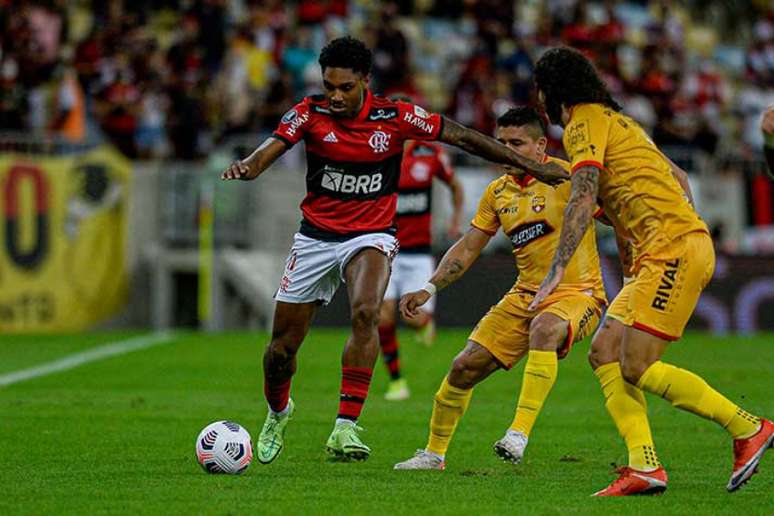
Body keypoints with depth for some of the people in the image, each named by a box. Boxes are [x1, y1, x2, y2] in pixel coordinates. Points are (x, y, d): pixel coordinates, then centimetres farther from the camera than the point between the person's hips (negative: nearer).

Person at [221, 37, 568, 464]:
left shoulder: (395, 117, -11)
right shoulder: (310, 114, -9)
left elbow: (463, 137, -5)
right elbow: (267, 152, -21)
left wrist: (530, 166, -6)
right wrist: (245, 167, -46)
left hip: (371, 236, -2)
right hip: (315, 236, 2)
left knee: (365, 313, -32)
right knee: (283, 346, 5)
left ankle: (345, 427, -32)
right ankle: (278, 411, 39)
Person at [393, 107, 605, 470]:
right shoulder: (498, 192, 9)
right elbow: (467, 249, 14)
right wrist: (430, 288, 4)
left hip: (576, 293, -6)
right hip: (524, 296, 6)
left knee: (544, 329, -40)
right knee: (464, 367, 0)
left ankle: (519, 433, -41)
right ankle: (434, 453, 20)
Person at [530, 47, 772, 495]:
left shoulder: (585, 122, -4)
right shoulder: (616, 120, 25)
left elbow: (584, 199, -17)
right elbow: (675, 174, 30)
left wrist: (556, 271, -22)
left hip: (672, 247, -10)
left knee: (637, 368, -13)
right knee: (604, 352, 3)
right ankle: (645, 467, -8)